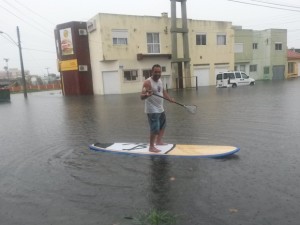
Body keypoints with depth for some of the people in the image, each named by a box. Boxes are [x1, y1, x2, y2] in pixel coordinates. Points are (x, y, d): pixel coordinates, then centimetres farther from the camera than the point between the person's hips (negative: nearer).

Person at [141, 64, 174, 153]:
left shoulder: (160, 80, 6)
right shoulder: (148, 82, -20)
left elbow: (163, 91, 22)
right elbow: (142, 97, -29)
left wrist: (170, 99, 10)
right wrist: (147, 95, -49)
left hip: (160, 109, 9)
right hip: (152, 110, -9)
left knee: (163, 125, 22)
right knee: (155, 128, -12)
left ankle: (159, 141, 40)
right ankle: (151, 147, 2)